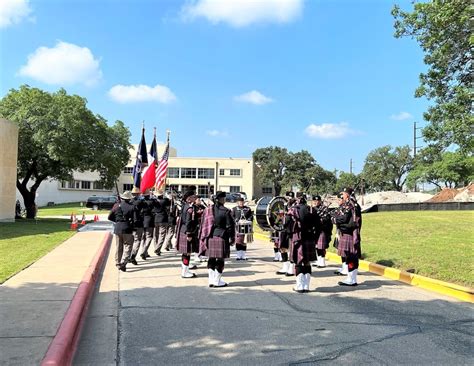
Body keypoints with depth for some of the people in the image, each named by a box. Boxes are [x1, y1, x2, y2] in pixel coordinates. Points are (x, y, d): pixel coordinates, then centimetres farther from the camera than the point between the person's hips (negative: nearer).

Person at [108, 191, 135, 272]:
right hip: (127, 229, -4)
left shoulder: (116, 205, 3)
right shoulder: (132, 207, -9)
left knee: (118, 247, 15)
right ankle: (123, 263, -10)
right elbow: (134, 219, -9)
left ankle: (118, 264, 22)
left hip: (117, 228, 4)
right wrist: (133, 228, 7)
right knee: (127, 247, 2)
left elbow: (110, 217, 8)